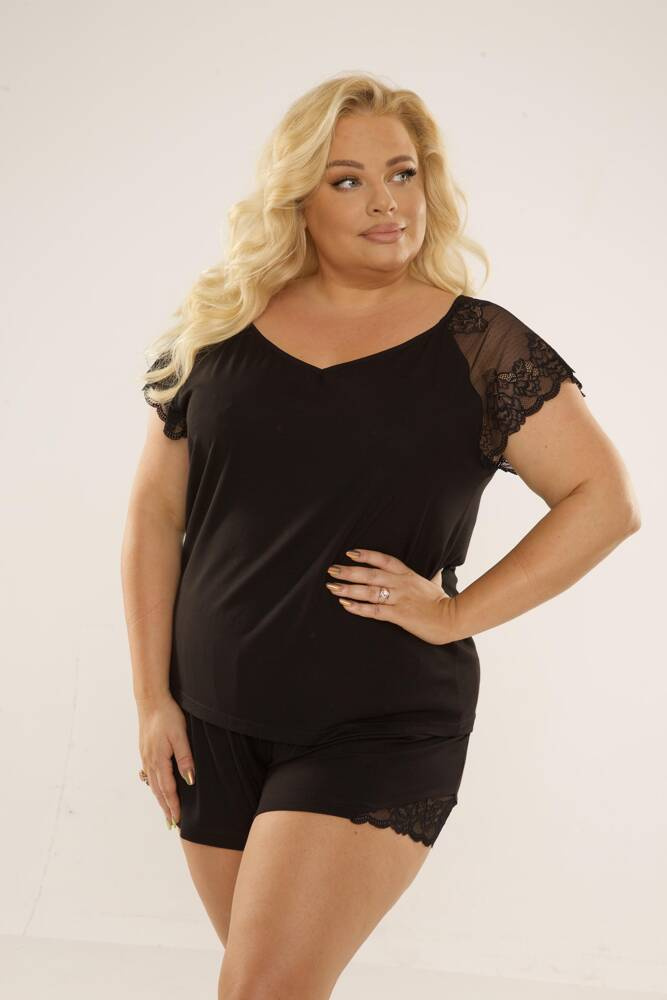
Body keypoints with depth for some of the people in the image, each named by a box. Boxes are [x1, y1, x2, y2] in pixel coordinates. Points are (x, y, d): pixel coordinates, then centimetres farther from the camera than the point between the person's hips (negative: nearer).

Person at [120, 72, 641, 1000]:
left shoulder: (479, 345, -4)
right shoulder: (218, 331, 3)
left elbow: (606, 499, -4)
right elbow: (155, 514, 6)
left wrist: (457, 613, -10)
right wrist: (153, 698, 2)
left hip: (381, 729, -3)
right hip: (214, 723, 4)